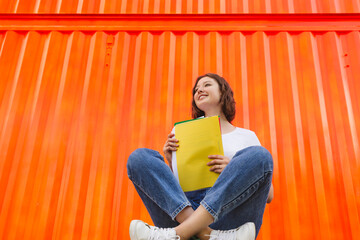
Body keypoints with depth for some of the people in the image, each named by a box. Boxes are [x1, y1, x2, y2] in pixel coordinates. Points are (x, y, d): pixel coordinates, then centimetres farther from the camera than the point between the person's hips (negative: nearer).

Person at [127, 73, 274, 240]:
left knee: (258, 154, -23)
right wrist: (171, 163, 4)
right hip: (183, 212, 2)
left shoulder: (246, 136, 19)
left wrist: (235, 171, -4)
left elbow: (269, 195, 13)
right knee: (139, 157, -13)